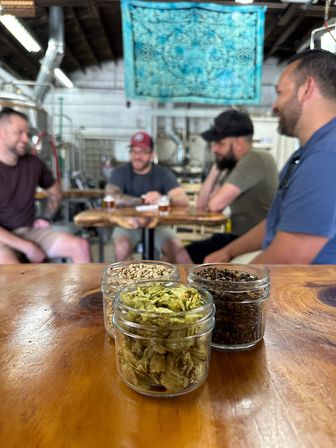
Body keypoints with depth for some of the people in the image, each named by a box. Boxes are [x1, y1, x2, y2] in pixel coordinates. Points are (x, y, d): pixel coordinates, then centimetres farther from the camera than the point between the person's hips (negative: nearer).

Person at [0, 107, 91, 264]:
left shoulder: (33, 163, 2)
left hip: (30, 231, 4)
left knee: (80, 246, -14)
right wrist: (27, 247, -19)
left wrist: (46, 217, 5)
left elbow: (55, 191, 21)